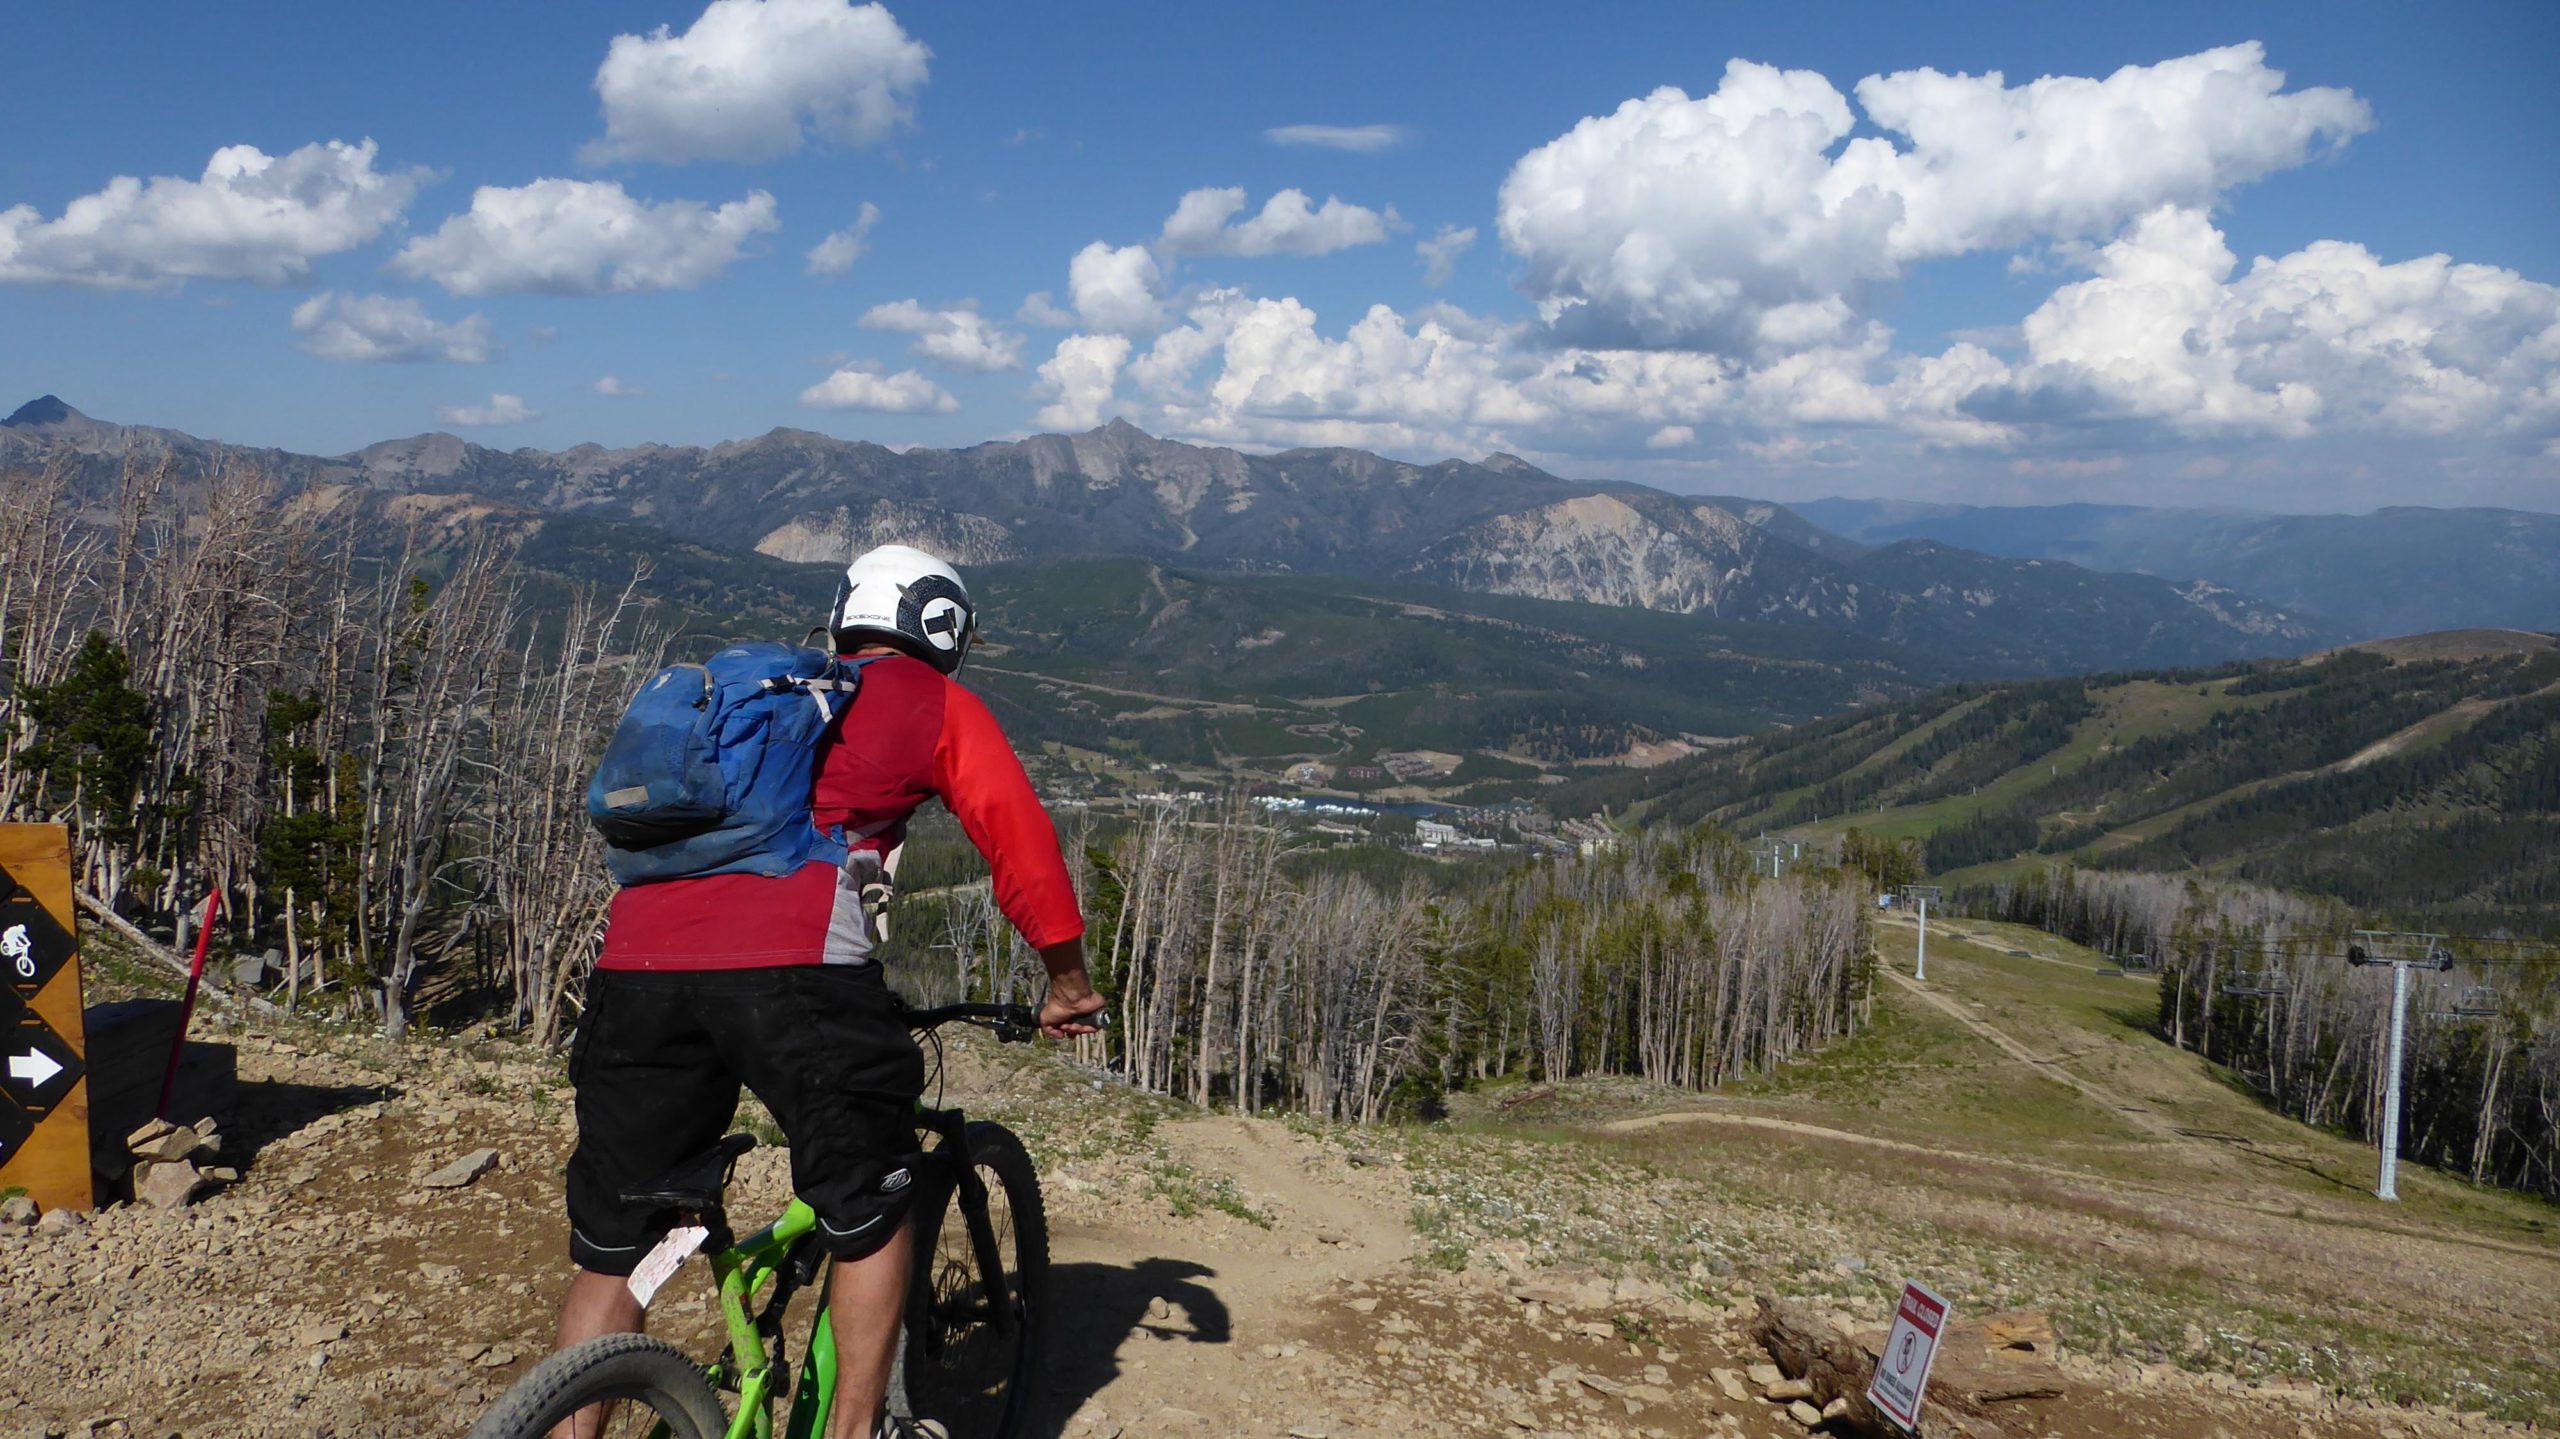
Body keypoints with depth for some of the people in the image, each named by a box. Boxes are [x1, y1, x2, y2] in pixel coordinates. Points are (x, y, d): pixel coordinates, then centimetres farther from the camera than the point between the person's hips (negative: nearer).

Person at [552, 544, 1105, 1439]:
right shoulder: (937, 704, 18)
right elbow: (1021, 841, 15)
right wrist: (1068, 980, 27)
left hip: (635, 960, 5)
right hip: (792, 969, -5)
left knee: (613, 1247, 16)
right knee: (871, 1210, 15)